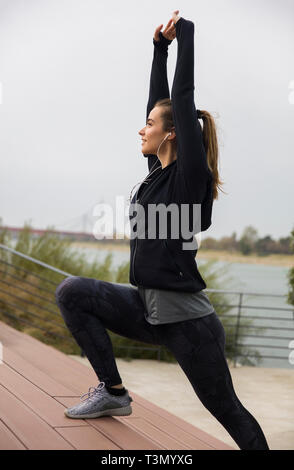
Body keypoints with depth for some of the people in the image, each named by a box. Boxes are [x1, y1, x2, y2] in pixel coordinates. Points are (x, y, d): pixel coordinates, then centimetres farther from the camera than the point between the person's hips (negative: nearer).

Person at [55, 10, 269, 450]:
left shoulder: (189, 179, -13)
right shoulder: (159, 172, 8)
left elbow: (183, 97, -15)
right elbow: (161, 100, 12)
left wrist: (186, 30, -9)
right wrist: (160, 46, 16)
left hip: (188, 321, -8)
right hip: (149, 307, 8)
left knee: (227, 409, 4)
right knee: (71, 292, -3)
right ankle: (113, 391, 4)